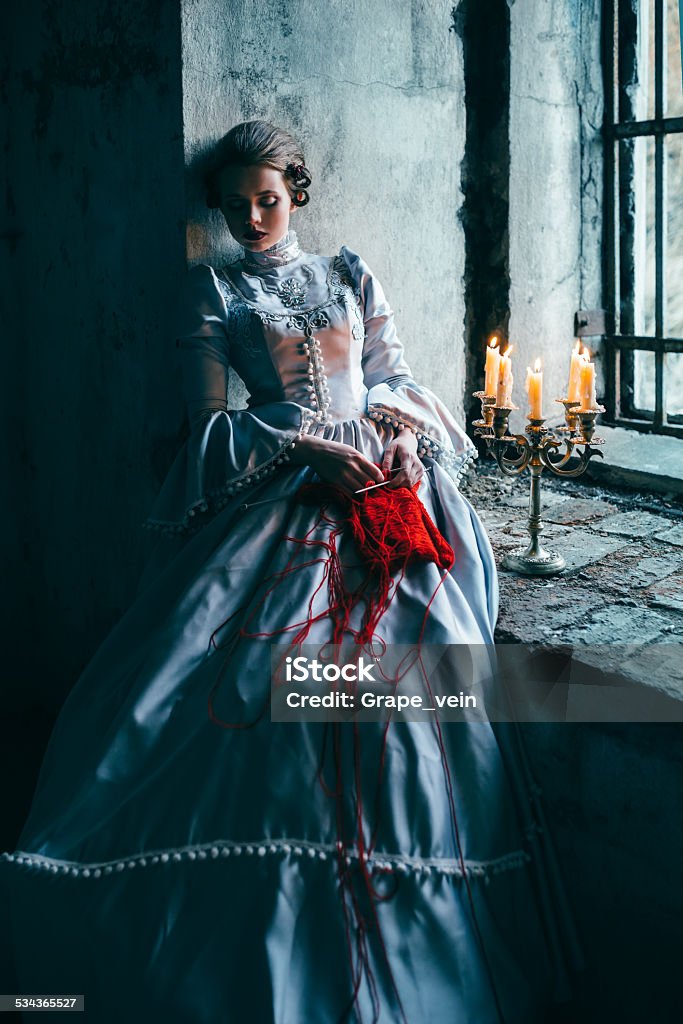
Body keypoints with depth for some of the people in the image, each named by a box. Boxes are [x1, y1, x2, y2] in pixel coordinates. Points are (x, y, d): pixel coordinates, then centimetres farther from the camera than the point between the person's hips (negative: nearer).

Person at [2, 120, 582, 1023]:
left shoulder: (350, 274, 18)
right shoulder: (212, 293, 11)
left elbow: (395, 377, 17)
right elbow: (210, 417, 2)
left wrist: (406, 443, -4)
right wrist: (310, 450, -11)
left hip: (382, 479, 2)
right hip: (273, 492, -2)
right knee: (235, 669, -20)